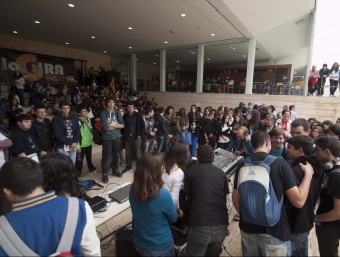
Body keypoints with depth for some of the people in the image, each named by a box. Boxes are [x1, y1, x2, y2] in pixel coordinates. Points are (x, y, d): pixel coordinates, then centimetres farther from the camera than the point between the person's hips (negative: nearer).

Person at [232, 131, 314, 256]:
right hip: (274, 231, -3)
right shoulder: (280, 163, -14)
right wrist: (308, 173, 0)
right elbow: (299, 201, -13)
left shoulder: (243, 165, -4)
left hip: (248, 229, 3)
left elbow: (235, 200, 3)